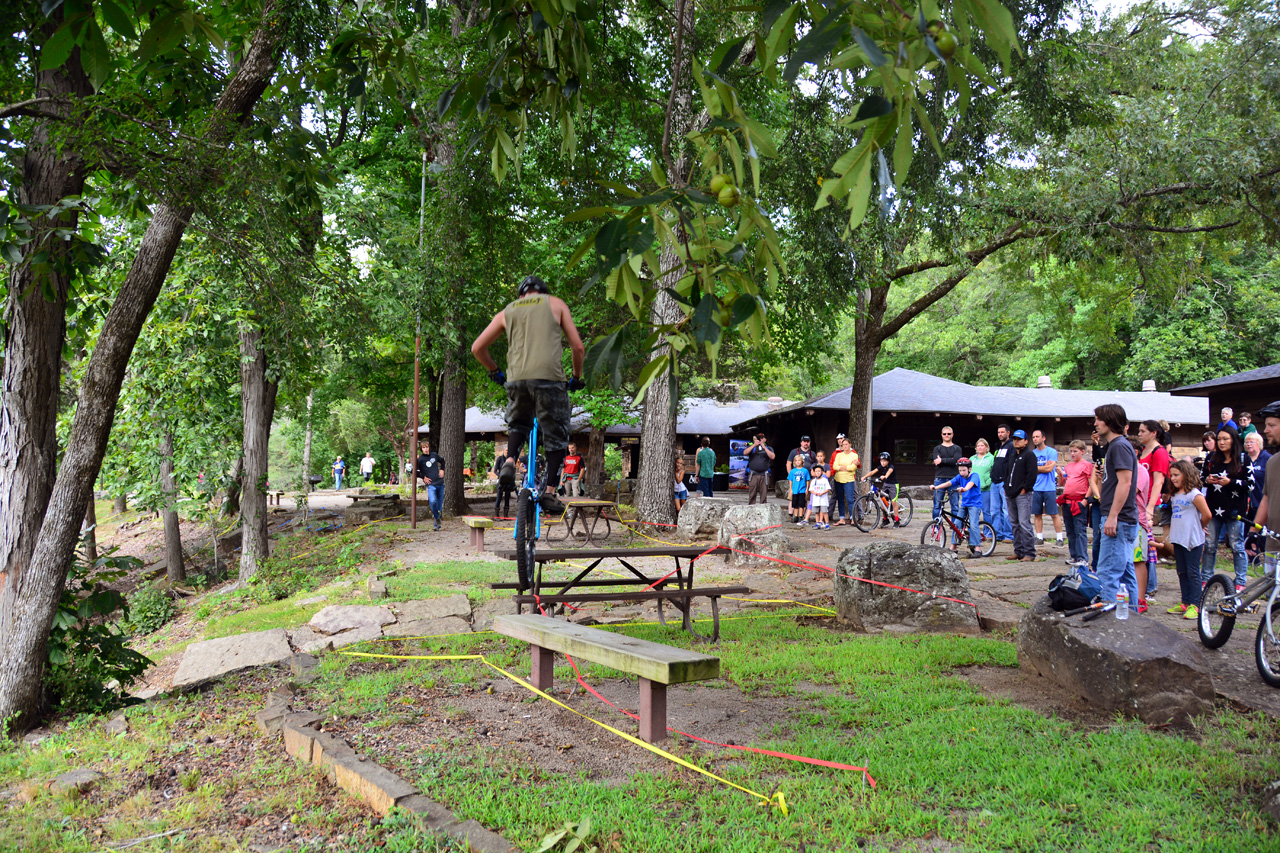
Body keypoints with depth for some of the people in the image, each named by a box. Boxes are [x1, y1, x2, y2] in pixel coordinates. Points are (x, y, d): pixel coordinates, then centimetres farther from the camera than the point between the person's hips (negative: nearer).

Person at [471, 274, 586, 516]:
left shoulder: (507, 312, 22)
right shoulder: (556, 303, 17)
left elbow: (477, 348, 20)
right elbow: (578, 346, 11)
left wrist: (494, 372, 33)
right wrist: (577, 378, 24)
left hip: (516, 378, 2)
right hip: (549, 377, -2)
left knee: (517, 424, 26)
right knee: (556, 437, 9)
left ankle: (510, 462, 1)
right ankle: (550, 492, 3)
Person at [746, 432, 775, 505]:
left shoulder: (769, 448, 16)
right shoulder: (752, 447, 16)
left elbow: (772, 457, -3)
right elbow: (745, 453, -3)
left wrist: (764, 447, -9)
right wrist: (754, 445, -11)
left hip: (764, 475, 0)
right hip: (753, 475, 0)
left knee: (764, 495, -2)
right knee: (752, 495, -5)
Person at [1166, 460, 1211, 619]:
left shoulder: (1194, 494, -11)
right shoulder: (1175, 495, 13)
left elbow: (1207, 515, -12)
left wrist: (1198, 527, 3)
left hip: (1193, 540, -8)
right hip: (1178, 539, 8)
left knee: (1193, 572, -4)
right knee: (1182, 572, 12)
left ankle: (1194, 605, -1)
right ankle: (1185, 603, 19)